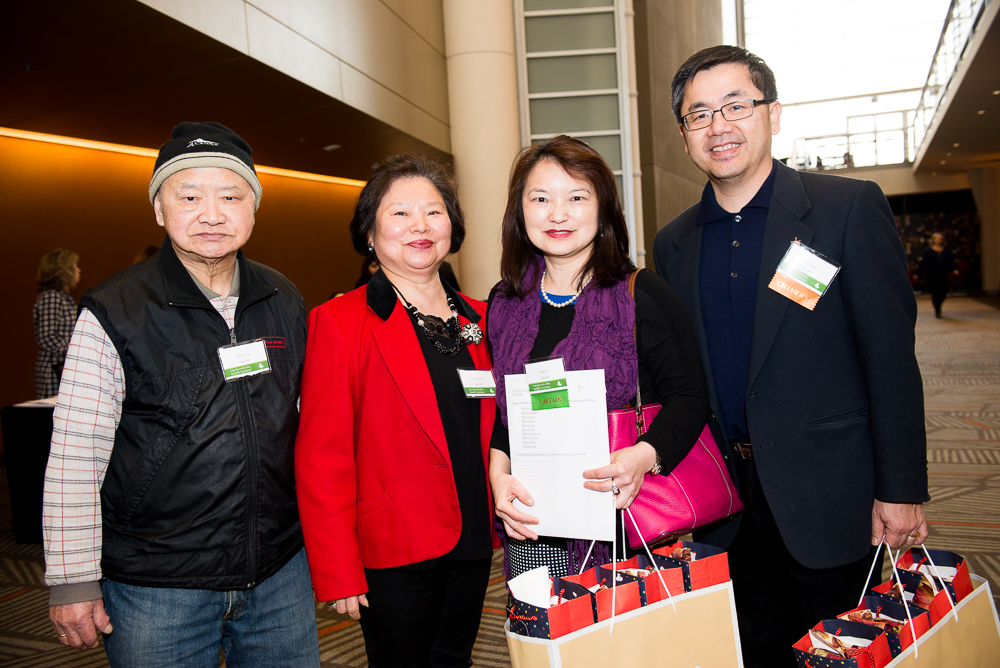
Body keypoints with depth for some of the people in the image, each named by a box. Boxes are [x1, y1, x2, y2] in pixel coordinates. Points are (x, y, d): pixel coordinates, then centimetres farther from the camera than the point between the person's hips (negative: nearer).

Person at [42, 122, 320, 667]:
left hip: (280, 572, 4)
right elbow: (74, 459, -9)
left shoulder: (285, 303, 2)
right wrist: (73, 581, -8)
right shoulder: (113, 314, -11)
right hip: (156, 588, -3)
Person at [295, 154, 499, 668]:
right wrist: (338, 572, -14)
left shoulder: (476, 318, 7)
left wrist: (498, 516, 7)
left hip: (472, 546, 5)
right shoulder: (338, 323, -11)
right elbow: (322, 458, -13)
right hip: (395, 552, -5)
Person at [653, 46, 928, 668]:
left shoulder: (850, 207, -7)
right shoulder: (673, 243, 5)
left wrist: (901, 490, -10)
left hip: (831, 500, -3)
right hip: (730, 510, 4)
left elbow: (892, 355, -9)